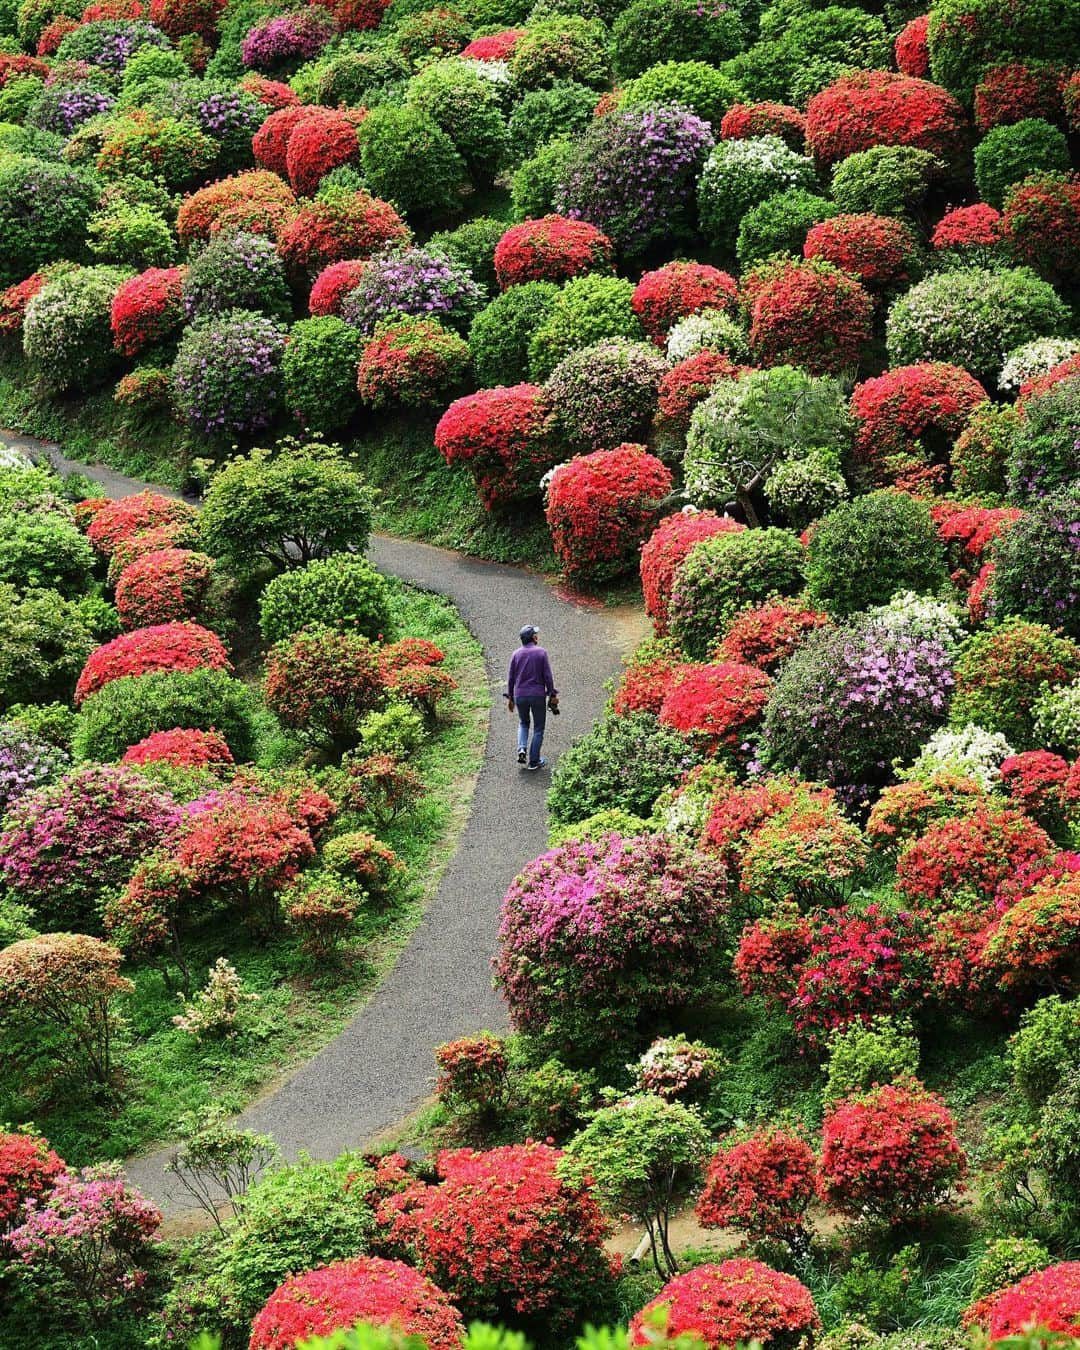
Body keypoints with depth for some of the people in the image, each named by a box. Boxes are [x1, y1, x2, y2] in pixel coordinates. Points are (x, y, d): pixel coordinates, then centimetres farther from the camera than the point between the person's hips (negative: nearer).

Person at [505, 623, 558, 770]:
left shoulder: (516, 654, 1)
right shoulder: (541, 653, -7)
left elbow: (511, 678, 5)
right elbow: (547, 676, -8)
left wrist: (510, 697, 14)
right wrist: (552, 694, 1)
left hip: (520, 696, 3)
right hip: (538, 695, -3)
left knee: (523, 723, 24)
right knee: (538, 728, 10)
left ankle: (522, 749, 1)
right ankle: (534, 761, 10)